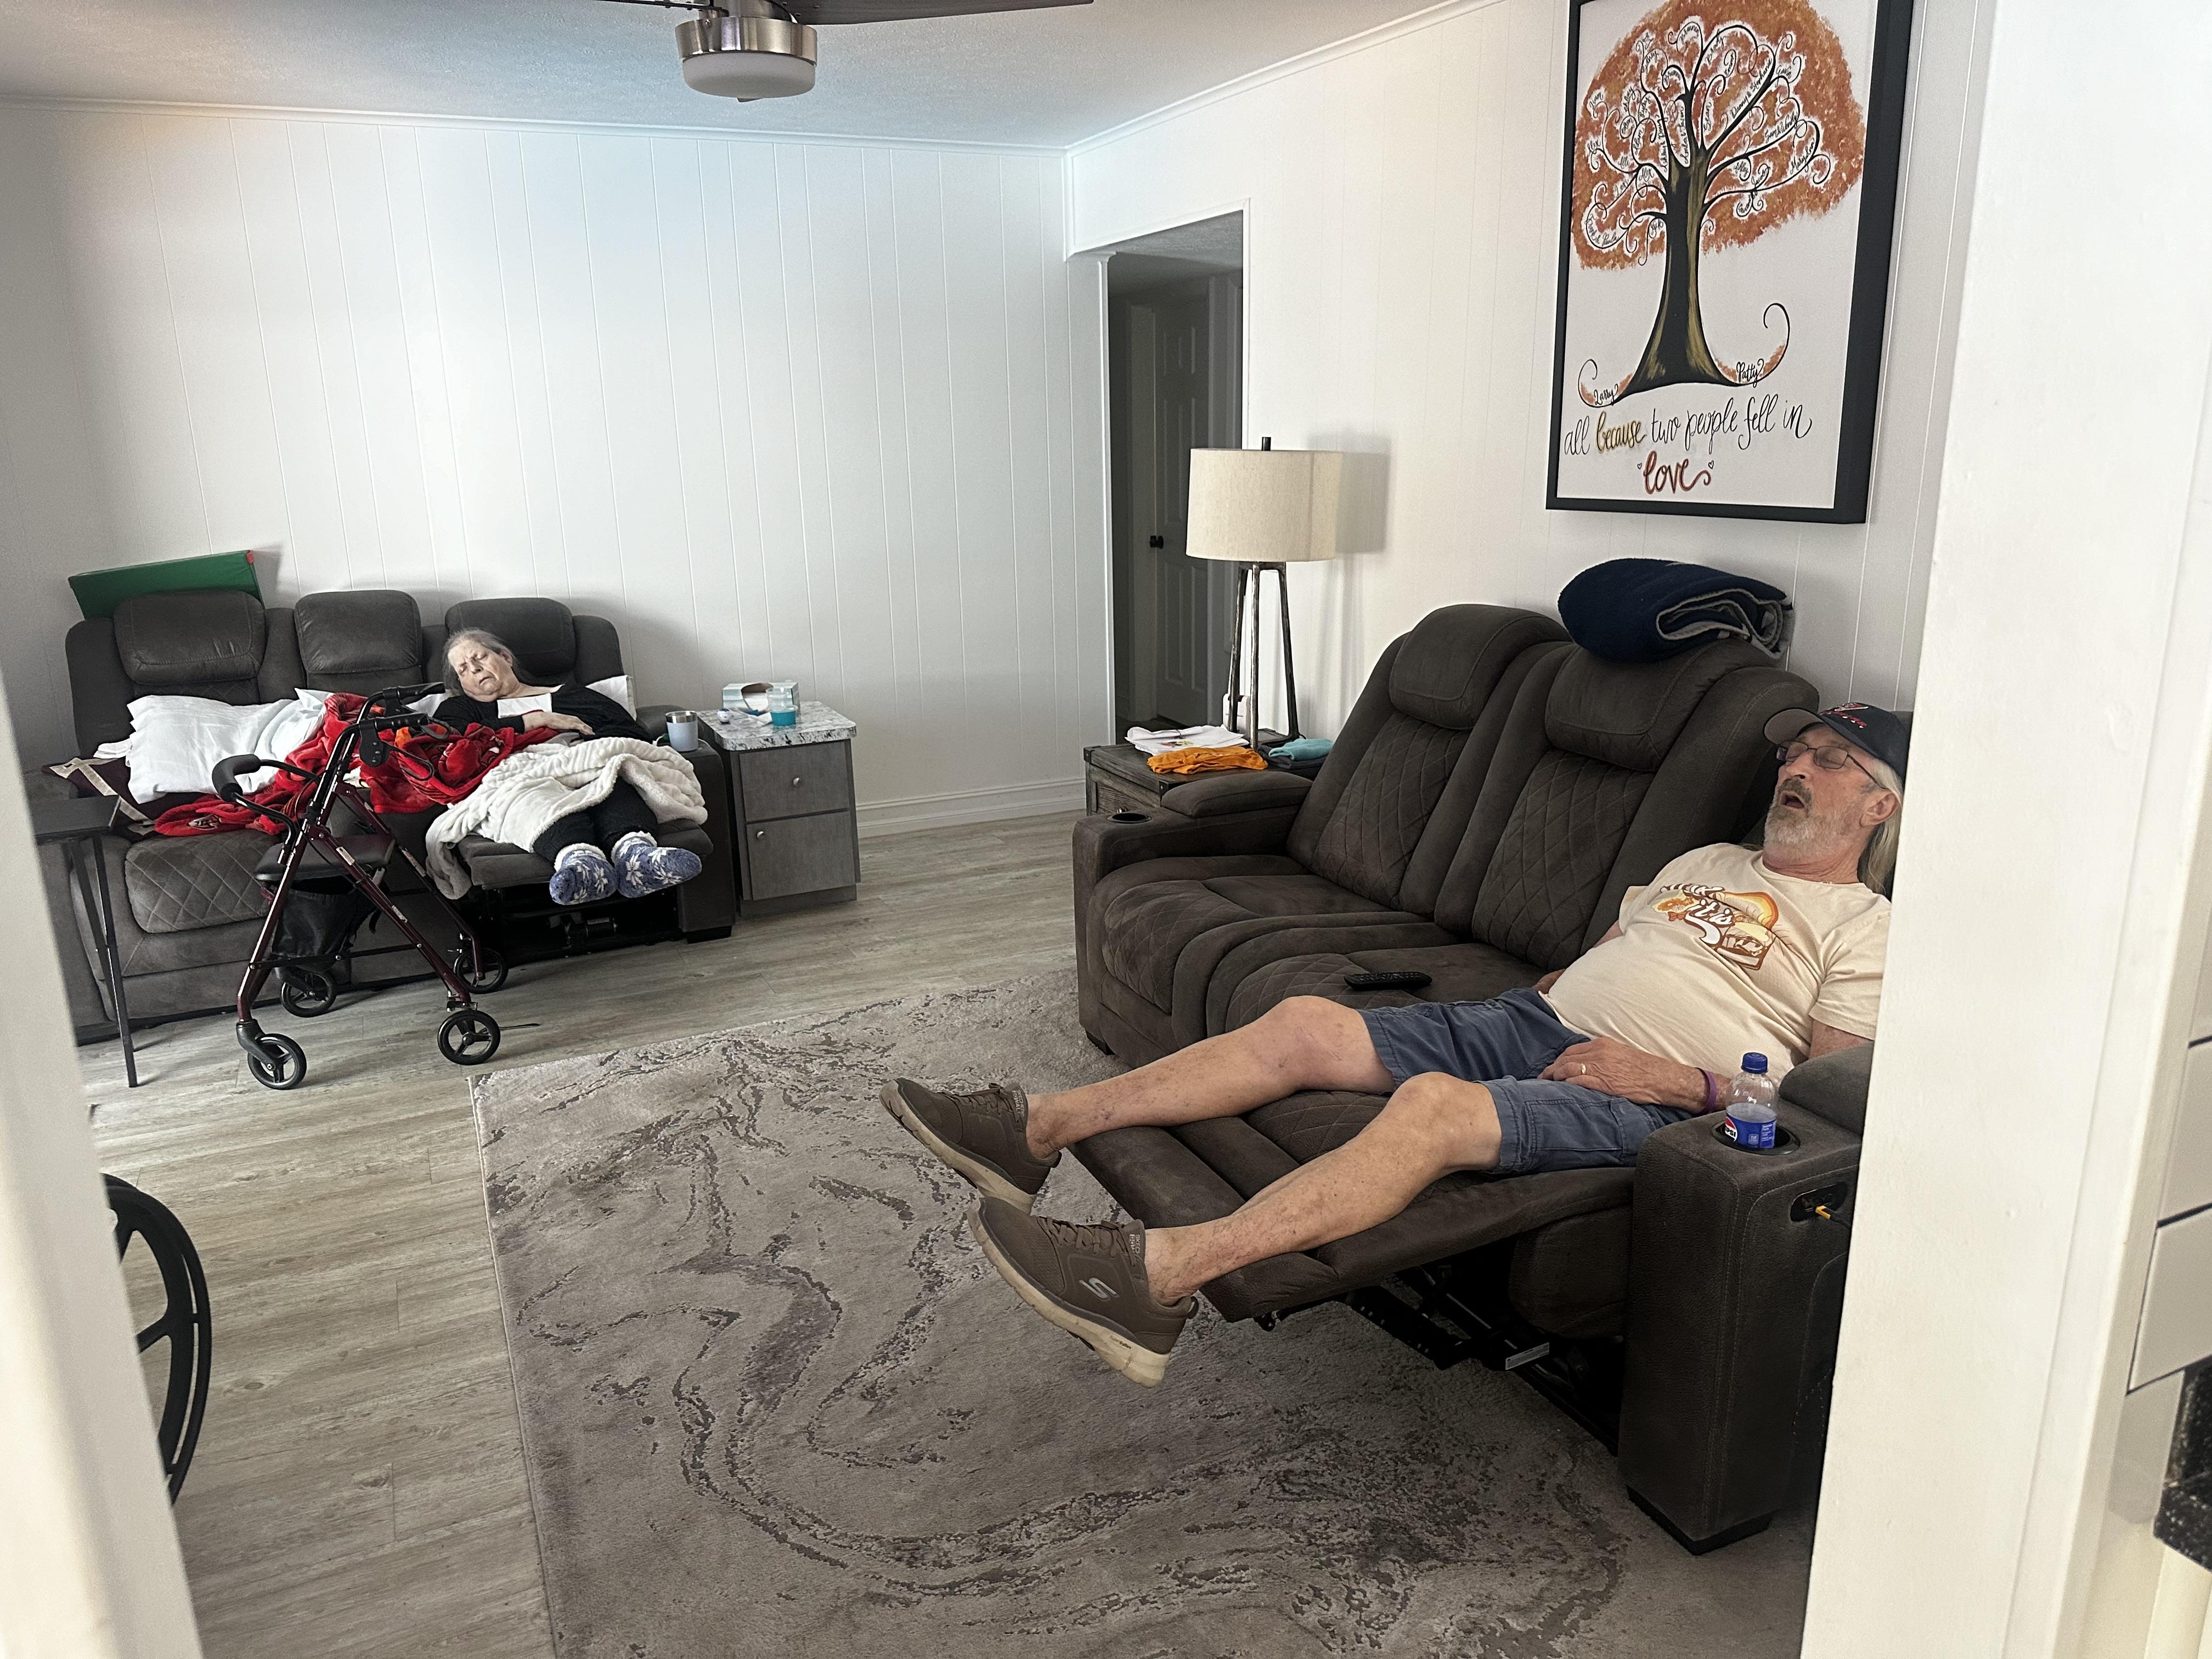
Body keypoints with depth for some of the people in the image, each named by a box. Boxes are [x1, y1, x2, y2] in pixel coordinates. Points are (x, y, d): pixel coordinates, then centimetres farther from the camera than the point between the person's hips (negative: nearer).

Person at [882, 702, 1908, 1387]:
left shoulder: (1865, 927, 8)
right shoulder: (1707, 863, 30)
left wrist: (1676, 1078, -15)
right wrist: (1530, 997, 10)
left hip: (1641, 1093, -7)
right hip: (1538, 1022, 7)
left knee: (1434, 1104, -37)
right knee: (1303, 1025, -13)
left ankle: (1158, 1278, -43)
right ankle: (1037, 1134, -14)